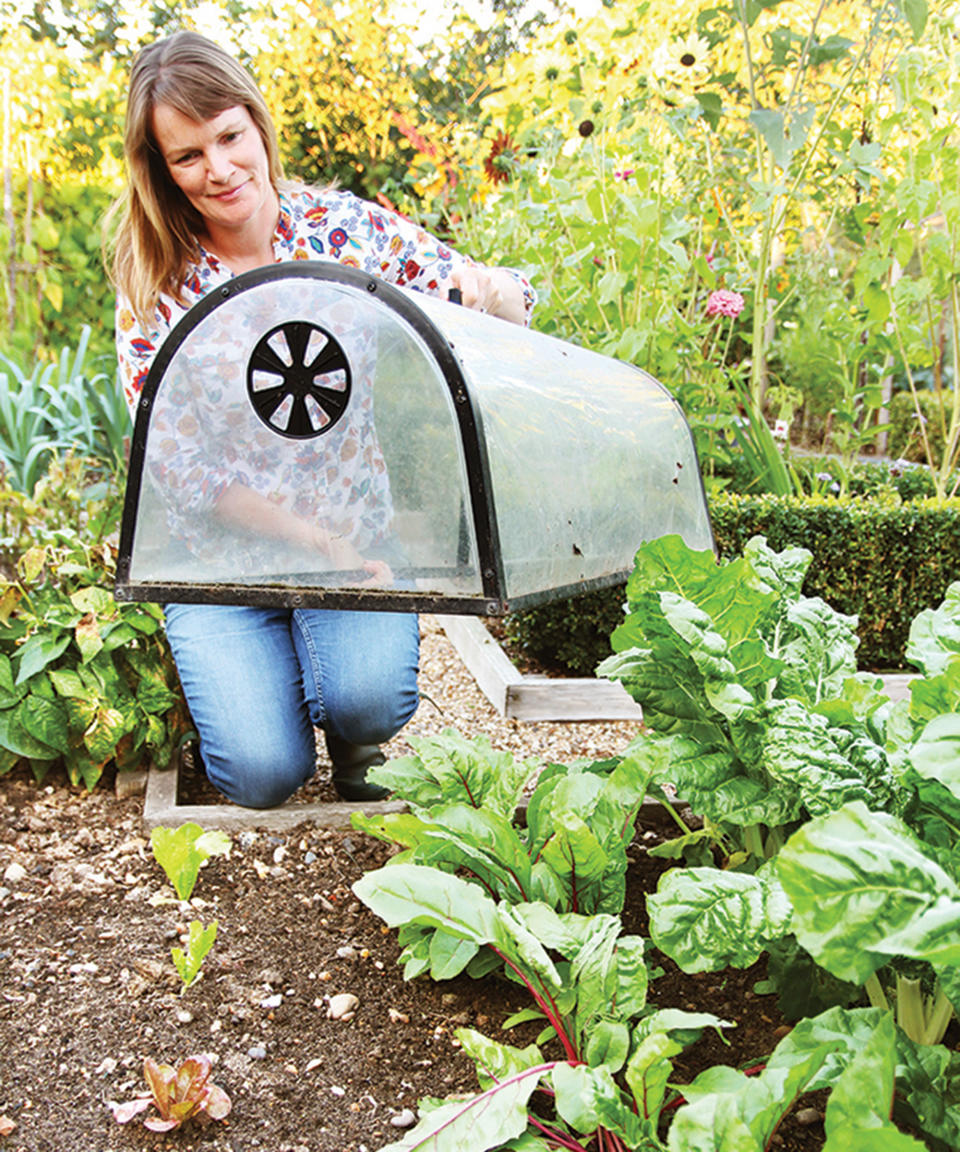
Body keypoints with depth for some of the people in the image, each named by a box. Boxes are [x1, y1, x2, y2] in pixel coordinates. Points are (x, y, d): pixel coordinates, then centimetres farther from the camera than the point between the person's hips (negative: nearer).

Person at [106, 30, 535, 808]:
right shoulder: (155, 285, -4)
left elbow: (510, 304, 1)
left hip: (354, 526, 1)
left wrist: (490, 291, -24)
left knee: (369, 700, -26)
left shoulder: (345, 225, -2)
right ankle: (232, 674, 21)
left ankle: (353, 735, 13)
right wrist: (316, 539, -21)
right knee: (265, 772, -15)